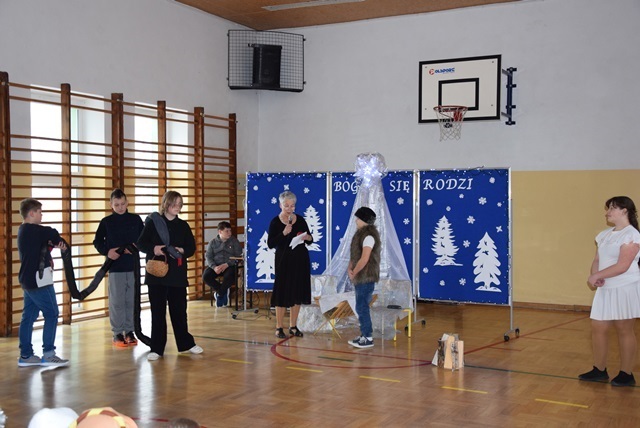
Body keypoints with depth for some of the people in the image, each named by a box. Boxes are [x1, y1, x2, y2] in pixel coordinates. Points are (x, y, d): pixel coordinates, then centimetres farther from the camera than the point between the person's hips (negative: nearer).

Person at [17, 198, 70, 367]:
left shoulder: (24, 231, 14)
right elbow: (53, 234, -20)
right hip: (38, 280, -10)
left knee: (29, 317, 10)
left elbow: (44, 243, 10)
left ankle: (26, 355, 13)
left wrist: (54, 244, -9)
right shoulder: (33, 230, -15)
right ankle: (48, 354, -2)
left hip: (28, 280, 10)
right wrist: (58, 243, 0)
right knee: (51, 314, -4)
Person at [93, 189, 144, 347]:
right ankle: (117, 333, 9)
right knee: (117, 301, 0)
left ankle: (129, 331, 17)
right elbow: (97, 241, 6)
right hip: (115, 267, -1)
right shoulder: (106, 222, 2)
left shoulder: (136, 219, 5)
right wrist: (107, 251, -11)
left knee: (132, 301, 6)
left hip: (133, 266, 2)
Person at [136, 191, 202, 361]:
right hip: (157, 274, -2)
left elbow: (192, 247, 8)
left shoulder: (183, 225, 7)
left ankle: (186, 343, 24)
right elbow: (141, 243, -2)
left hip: (178, 274, 2)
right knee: (157, 312, 2)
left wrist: (182, 251, -13)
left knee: (179, 310, 9)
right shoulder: (153, 222, 0)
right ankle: (156, 348, 10)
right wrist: (153, 249, -21)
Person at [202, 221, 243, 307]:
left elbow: (238, 256, -2)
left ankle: (220, 295, -8)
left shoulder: (234, 241, 6)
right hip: (215, 266, 2)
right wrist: (214, 267, -16)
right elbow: (208, 257, 4)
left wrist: (226, 265, -16)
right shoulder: (213, 242, 11)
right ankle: (224, 292, -9)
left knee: (229, 277, -35)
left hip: (229, 266, -2)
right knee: (205, 277, -26)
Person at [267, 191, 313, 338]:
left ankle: (293, 326, 19)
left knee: (297, 293, 8)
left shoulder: (300, 220, 4)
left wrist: (308, 238, -11)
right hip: (284, 261, -4)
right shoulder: (275, 222, -6)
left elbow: (310, 240, 11)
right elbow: (270, 244, -11)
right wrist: (284, 233, -21)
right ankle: (279, 328, 8)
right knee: (282, 293, -1)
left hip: (300, 261, 4)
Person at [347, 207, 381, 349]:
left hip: (366, 277, -9)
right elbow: (354, 254, 16)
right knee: (361, 307, 13)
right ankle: (364, 335, 21)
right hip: (360, 277, 9)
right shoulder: (361, 233, 13)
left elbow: (364, 259, -22)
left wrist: (354, 273, -11)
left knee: (362, 307, -7)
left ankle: (368, 338, 0)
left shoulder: (369, 236, -17)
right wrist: (350, 269, 2)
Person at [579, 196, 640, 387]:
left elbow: (623, 266, -19)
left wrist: (596, 276, -16)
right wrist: (594, 276, -9)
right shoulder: (604, 235, 12)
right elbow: (597, 260, 12)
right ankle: (599, 370, 19)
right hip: (605, 289, 7)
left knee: (624, 330, 1)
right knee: (598, 328, 7)